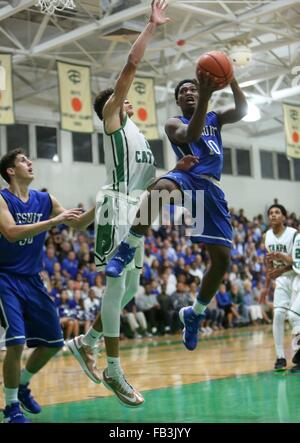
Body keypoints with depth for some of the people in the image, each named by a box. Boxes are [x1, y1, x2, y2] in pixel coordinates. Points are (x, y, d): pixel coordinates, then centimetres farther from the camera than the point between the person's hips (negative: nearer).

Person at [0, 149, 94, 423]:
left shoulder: (44, 200, 5)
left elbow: (78, 224, 9)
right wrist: (53, 221, -29)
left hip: (32, 279, 6)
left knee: (53, 341, 8)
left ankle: (23, 386, 32)